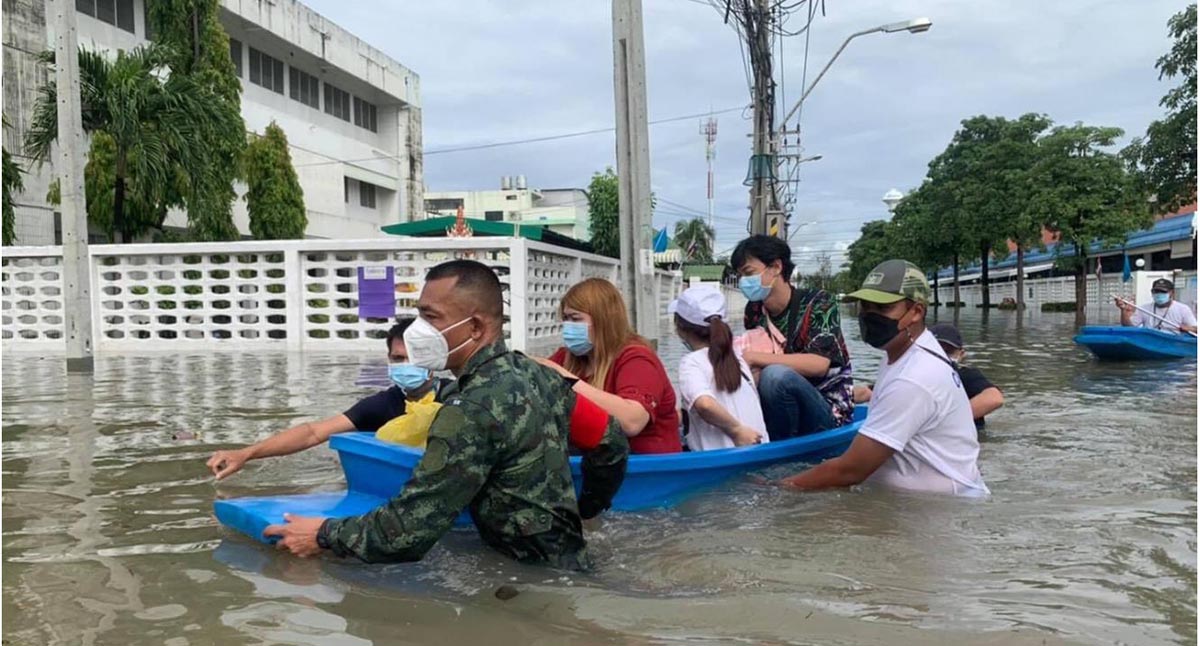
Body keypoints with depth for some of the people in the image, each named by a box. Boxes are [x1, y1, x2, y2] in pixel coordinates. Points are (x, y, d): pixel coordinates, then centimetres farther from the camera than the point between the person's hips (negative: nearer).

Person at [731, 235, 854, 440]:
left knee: (776, 375, -32)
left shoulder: (818, 302, -9)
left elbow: (818, 364, -22)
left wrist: (754, 358, -25)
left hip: (828, 412, -6)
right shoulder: (754, 312, 7)